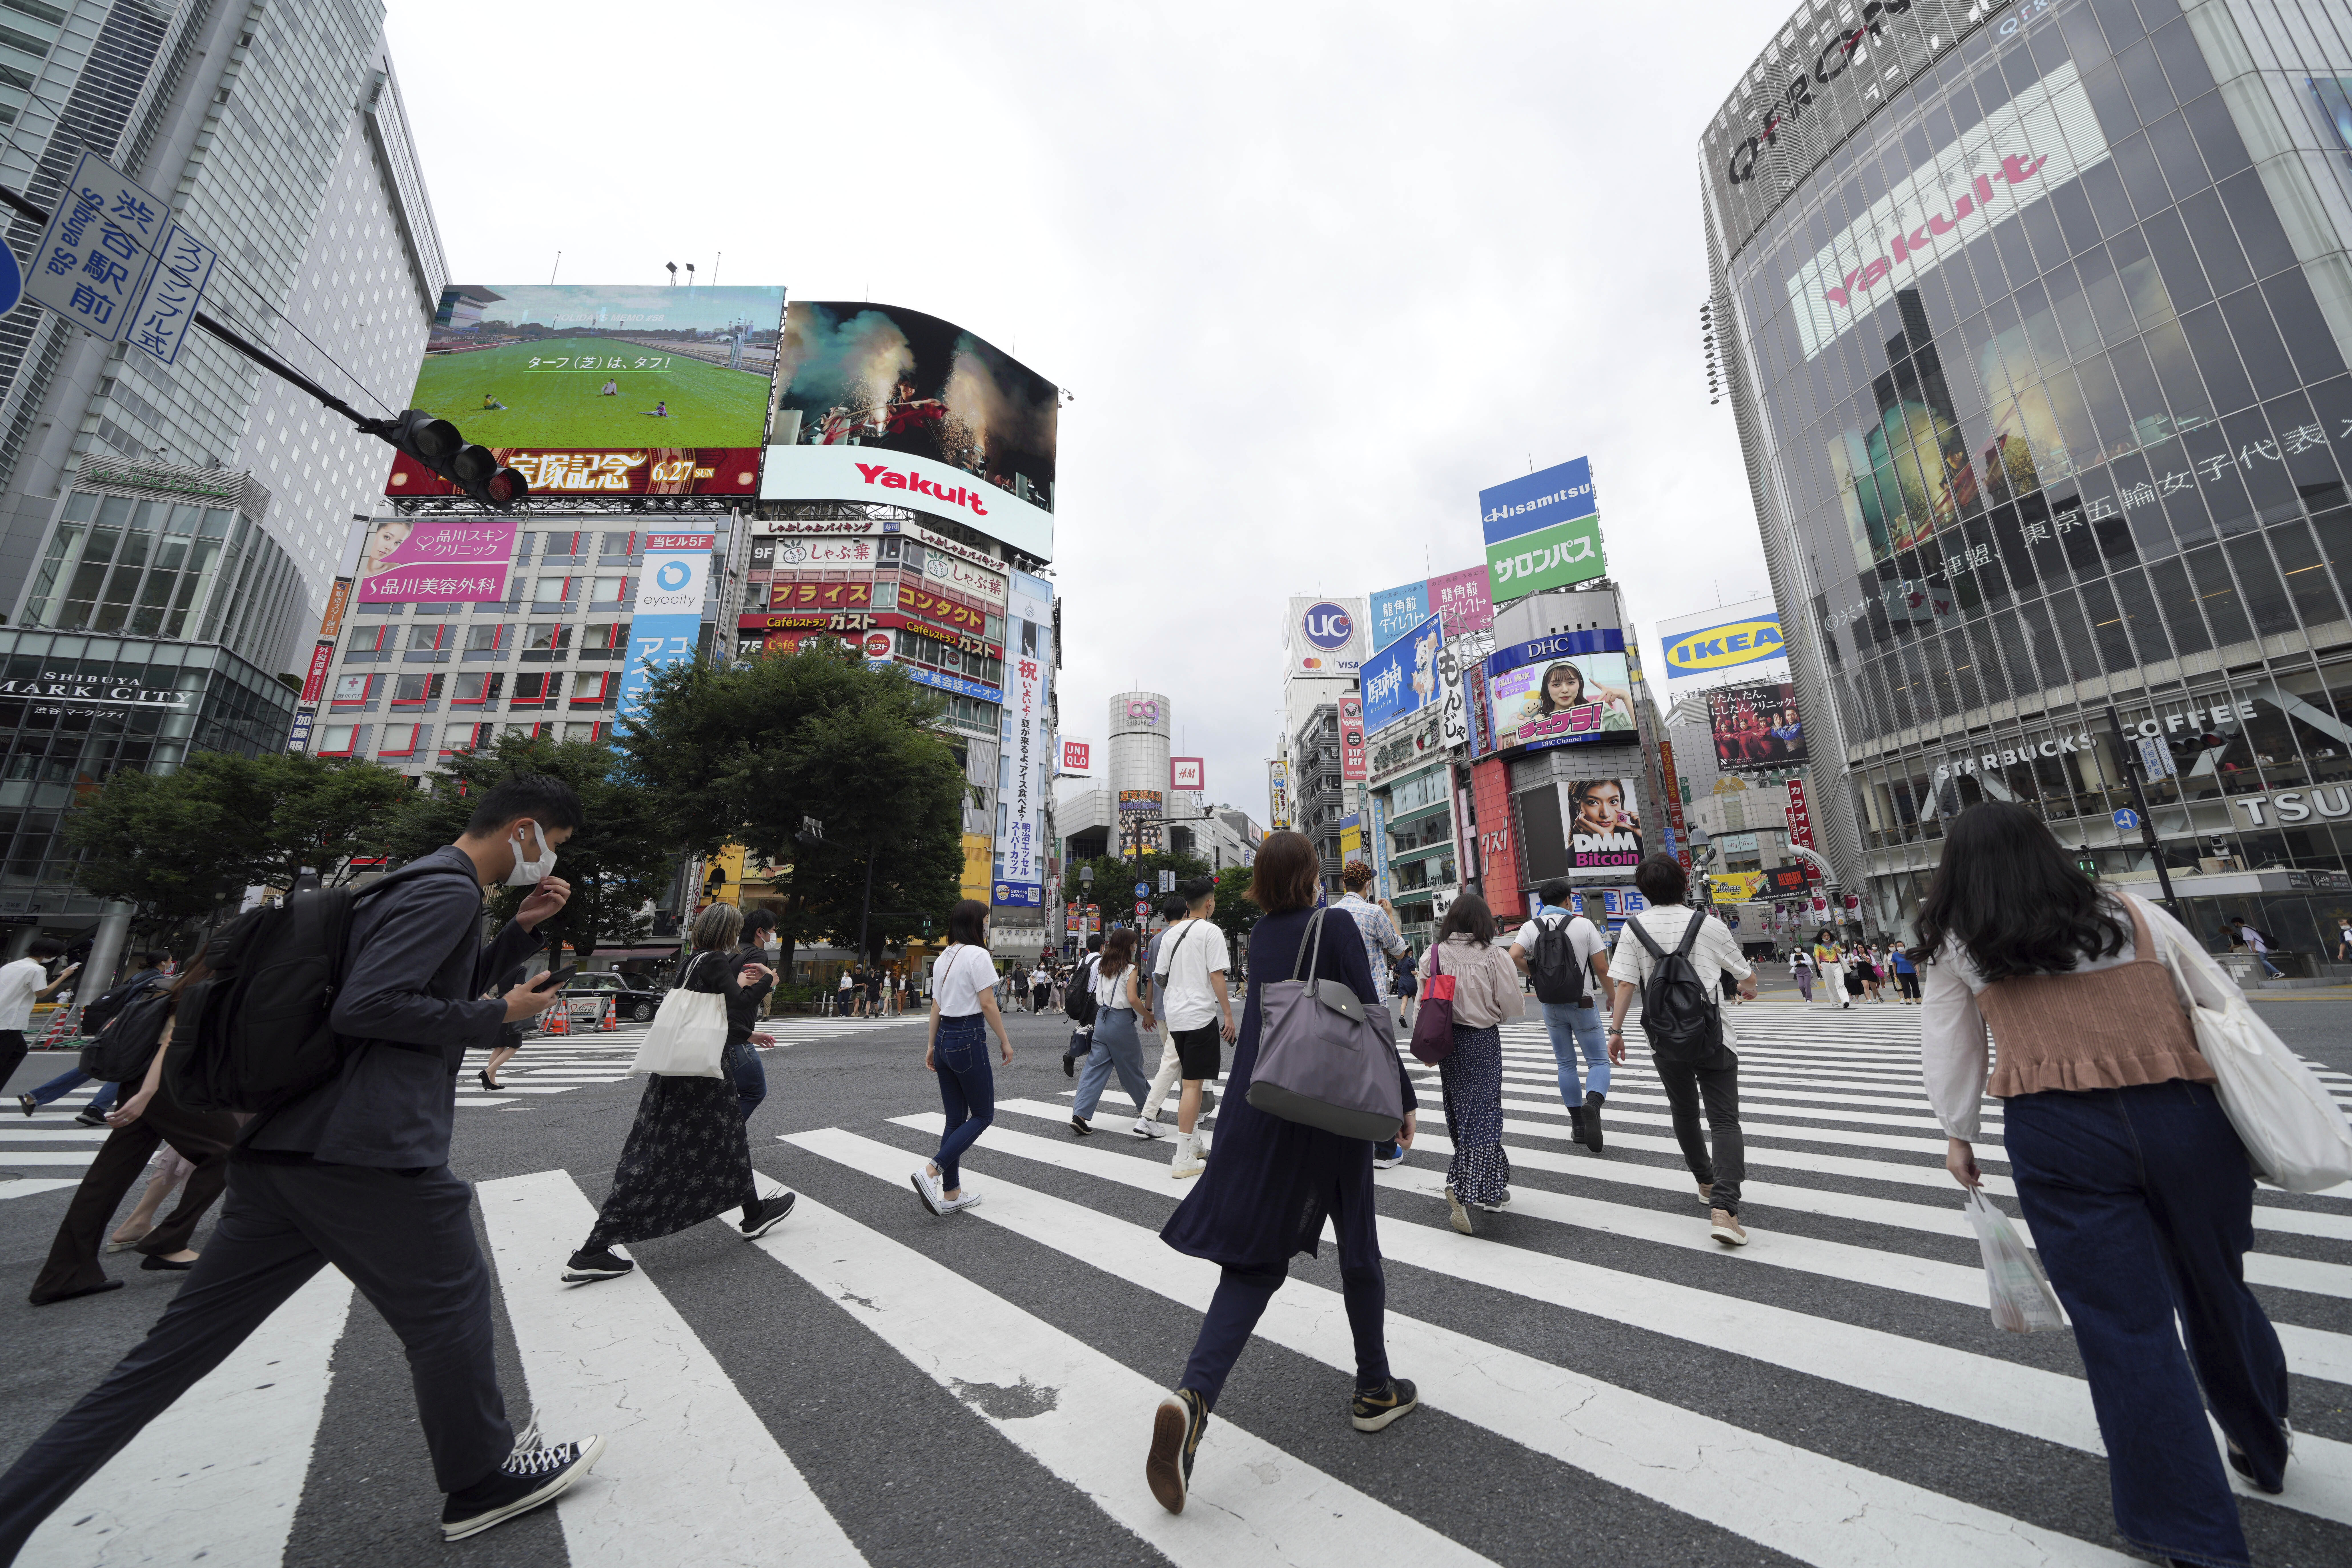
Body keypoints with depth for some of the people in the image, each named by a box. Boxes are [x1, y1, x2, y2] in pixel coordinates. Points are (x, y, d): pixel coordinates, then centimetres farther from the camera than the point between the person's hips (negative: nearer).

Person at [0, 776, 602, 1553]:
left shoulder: (417, 882, 18)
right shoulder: (449, 889, -16)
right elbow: (366, 1007, -23)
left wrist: (521, 930, 16)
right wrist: (498, 1016, -13)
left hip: (287, 1149, 10)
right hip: (370, 1153, -10)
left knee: (181, 1345, 17)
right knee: (450, 1310, 6)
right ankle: (483, 1481, 22)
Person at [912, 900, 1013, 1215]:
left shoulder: (943, 957, 11)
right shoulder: (977, 955, -13)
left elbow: (936, 1006, 15)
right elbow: (987, 1004, -15)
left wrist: (931, 1046, 20)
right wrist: (1005, 1041, -7)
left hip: (945, 1037, 8)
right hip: (970, 1039, -8)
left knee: (956, 1118, 14)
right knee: (983, 1115, 4)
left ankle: (951, 1194, 19)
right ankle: (931, 1172, -7)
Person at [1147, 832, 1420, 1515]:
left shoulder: (1259, 934, 7)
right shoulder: (1334, 928, -10)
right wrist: (1403, 1098, -1)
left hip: (1256, 1107, 5)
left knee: (1255, 1260, 8)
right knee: (1358, 1247, 18)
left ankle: (1194, 1396, -9)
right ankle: (1376, 1389, 36)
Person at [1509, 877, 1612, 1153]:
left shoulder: (1531, 927, -3)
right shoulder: (1584, 925, -7)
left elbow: (1514, 956, -19)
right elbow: (1602, 968, -8)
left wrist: (1536, 975, 0)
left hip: (1551, 1006, 2)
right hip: (1582, 1004, -2)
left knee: (1566, 1064, 14)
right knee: (1599, 1061, 6)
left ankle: (1578, 1125, 17)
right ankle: (1593, 1104, -22)